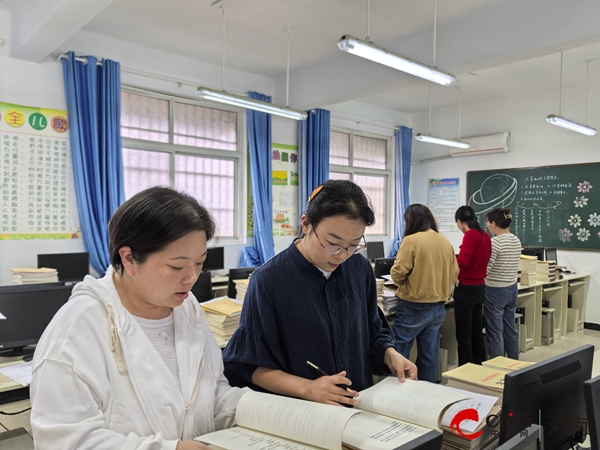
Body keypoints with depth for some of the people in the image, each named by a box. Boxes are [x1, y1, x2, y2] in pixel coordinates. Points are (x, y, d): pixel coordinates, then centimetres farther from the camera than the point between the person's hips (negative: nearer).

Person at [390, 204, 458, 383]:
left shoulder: (411, 240, -14)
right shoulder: (446, 242, 5)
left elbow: (397, 274, -15)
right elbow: (454, 273, 11)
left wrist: (401, 281, 7)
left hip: (413, 307, -6)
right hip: (438, 307, 7)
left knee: (398, 355, 4)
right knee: (429, 356, 13)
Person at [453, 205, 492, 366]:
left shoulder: (470, 235, -15)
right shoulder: (485, 235, 9)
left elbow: (463, 261, -26)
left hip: (466, 288, -9)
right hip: (479, 287, 9)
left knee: (463, 335, -1)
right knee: (477, 333, 15)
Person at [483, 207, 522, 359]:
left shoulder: (495, 242, -19)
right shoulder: (516, 241, 6)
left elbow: (484, 270, -20)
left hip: (495, 291, -8)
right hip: (512, 289, 8)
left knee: (495, 332, 2)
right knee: (510, 329, 17)